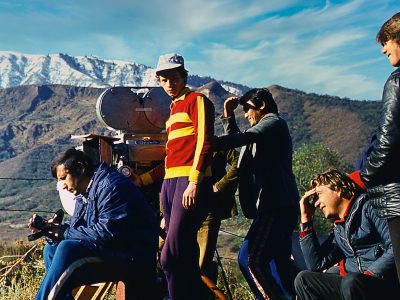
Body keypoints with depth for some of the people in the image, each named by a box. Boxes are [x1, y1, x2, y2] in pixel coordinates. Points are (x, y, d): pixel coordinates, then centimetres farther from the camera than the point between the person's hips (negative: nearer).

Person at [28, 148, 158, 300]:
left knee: (67, 249, -26)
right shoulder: (84, 194, 16)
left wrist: (65, 233, -13)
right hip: (109, 253, 10)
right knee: (51, 249, 10)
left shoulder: (111, 186, -14)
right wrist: (47, 228, 0)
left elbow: (108, 232, -24)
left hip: (133, 259, -10)